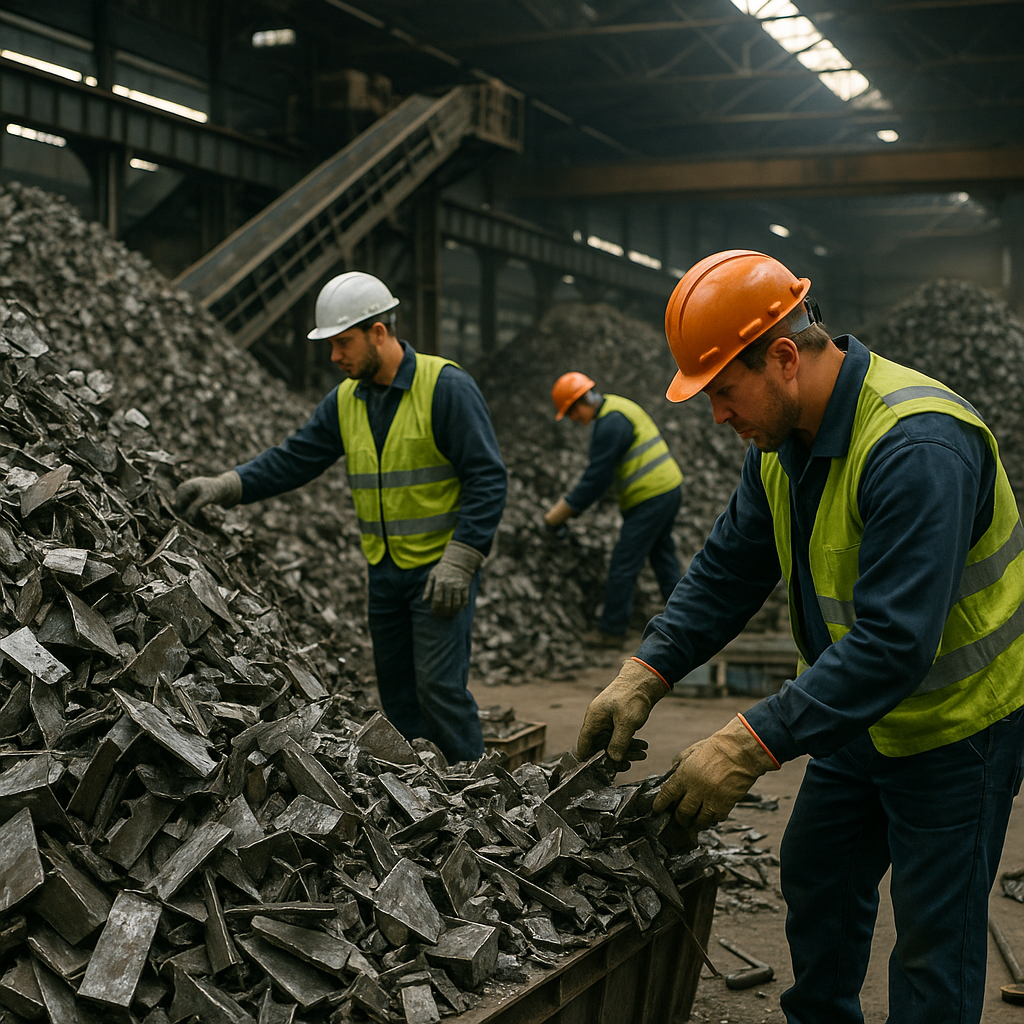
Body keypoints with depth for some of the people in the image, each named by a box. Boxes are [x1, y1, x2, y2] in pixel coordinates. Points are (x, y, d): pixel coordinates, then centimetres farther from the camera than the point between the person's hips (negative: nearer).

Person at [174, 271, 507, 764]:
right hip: (386, 571, 7)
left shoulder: (446, 386, -14)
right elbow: (293, 459, 8)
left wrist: (458, 561, -21)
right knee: (396, 692, 11)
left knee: (439, 685, -11)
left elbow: (487, 478, -16)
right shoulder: (346, 401, 7)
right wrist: (223, 486, -6)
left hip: (442, 569, -7)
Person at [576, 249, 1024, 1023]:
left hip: (958, 726, -8)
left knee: (934, 941, 0)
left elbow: (893, 643, -38)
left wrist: (750, 747, -40)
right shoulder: (782, 442, -4)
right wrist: (644, 677, -11)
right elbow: (728, 573, 1)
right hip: (858, 713, 9)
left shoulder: (917, 447, -34)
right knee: (818, 875, 20)